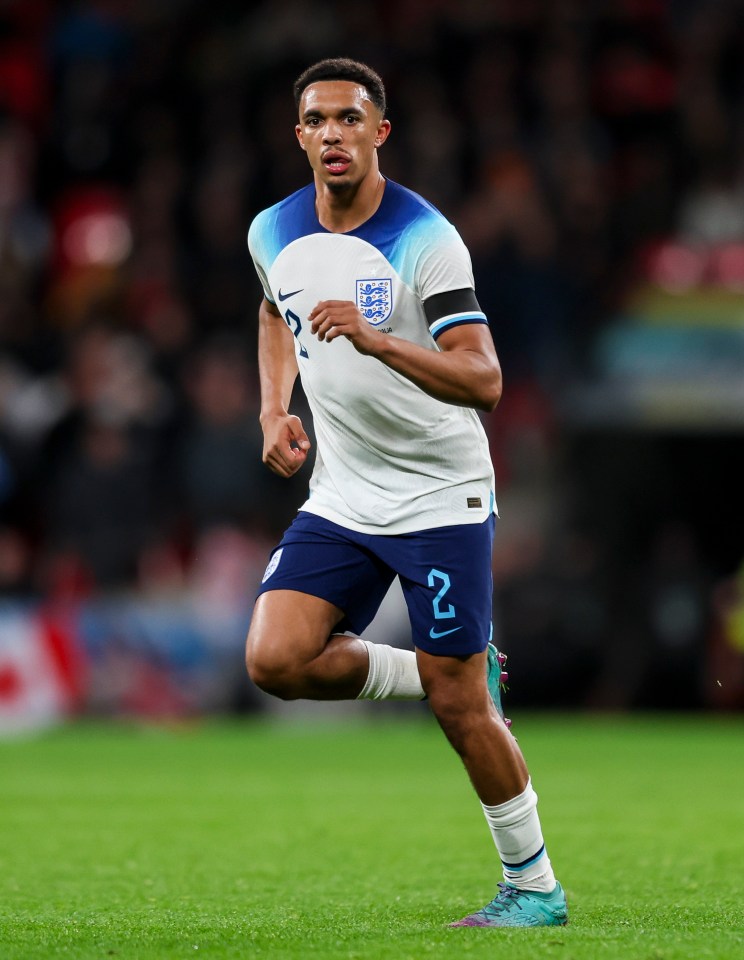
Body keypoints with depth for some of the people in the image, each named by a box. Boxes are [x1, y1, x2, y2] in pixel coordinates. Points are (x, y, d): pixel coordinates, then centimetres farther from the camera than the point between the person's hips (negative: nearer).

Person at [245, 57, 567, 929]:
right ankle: (446, 675, 10)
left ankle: (535, 888, 13)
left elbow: (483, 380, -24)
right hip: (340, 497, 5)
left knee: (460, 706, -4)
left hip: (440, 496, -5)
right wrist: (275, 409, 12)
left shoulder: (426, 238, -16)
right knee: (276, 660, -15)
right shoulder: (274, 233, 1)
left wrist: (376, 339, -37)